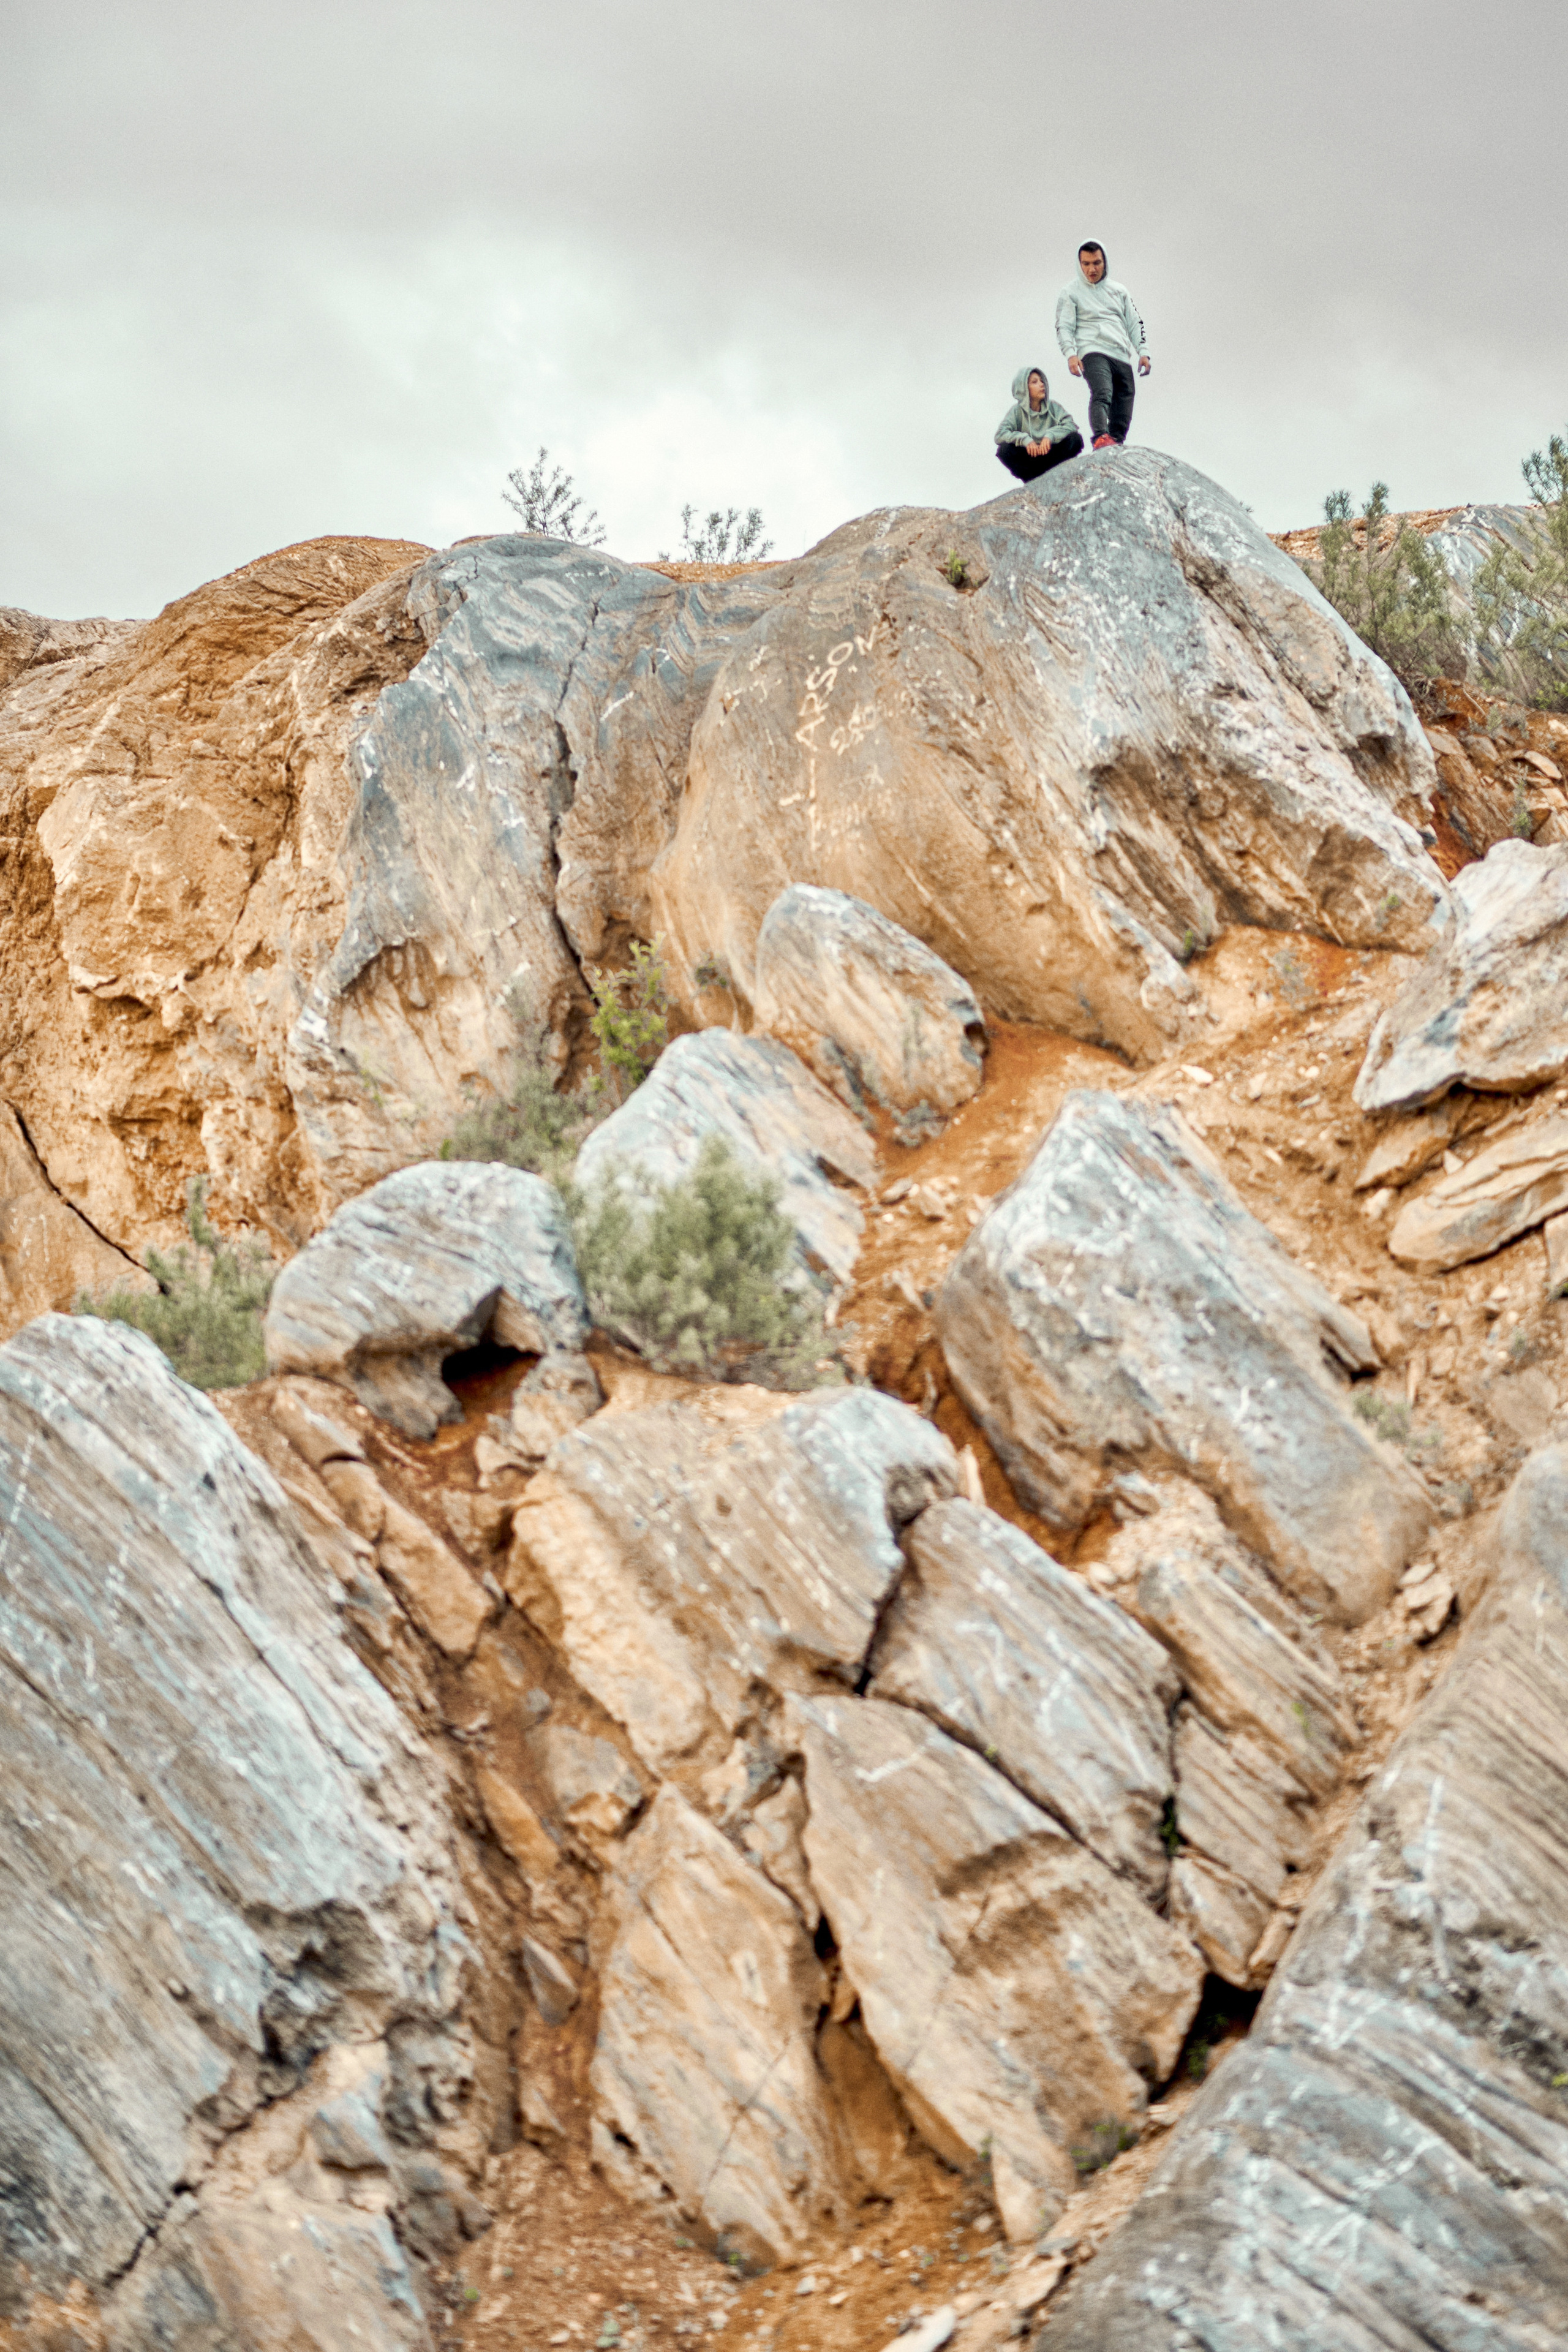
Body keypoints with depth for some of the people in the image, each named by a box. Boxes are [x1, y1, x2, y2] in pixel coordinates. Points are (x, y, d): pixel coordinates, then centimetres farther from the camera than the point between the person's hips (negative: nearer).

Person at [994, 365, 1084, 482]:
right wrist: (1025, 440, -32)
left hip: (1051, 456, 1)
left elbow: (1071, 425, -12)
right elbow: (1000, 435, -16)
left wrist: (1050, 435, -30)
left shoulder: (1053, 406, 2)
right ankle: (1034, 481, -24)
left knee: (1076, 439, -22)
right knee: (1004, 449, -28)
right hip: (1029, 457, -1)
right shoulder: (1017, 411, -2)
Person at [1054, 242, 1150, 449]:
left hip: (1122, 358, 6)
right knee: (1102, 393, -33)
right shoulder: (1070, 293, 13)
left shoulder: (1119, 291, 26)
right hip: (1093, 353, -6)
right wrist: (1071, 354, -15)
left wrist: (1143, 352, 11)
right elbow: (1064, 326, 3)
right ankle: (1101, 439, -52)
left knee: (1123, 418, -2)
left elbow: (1135, 324, 25)